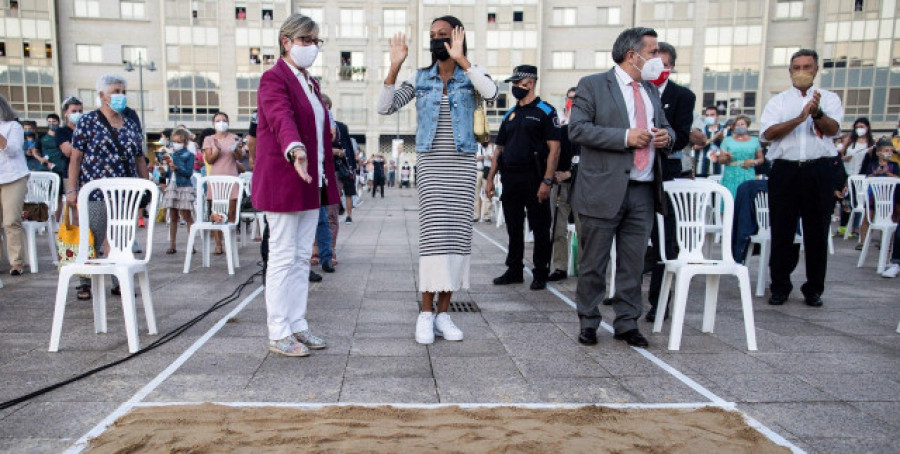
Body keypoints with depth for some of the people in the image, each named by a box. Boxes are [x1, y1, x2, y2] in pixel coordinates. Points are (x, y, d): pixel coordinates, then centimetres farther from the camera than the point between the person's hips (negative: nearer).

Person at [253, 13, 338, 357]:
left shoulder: (311, 83, 18)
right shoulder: (274, 78, -9)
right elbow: (282, 118, -28)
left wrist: (327, 175, 16)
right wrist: (295, 150, -47)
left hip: (311, 183, 8)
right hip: (282, 182, -8)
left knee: (302, 258, 11)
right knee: (283, 258, -3)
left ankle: (297, 325, 20)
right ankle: (278, 335, 6)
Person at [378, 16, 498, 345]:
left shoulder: (471, 75, 5)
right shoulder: (420, 79, 7)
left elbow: (491, 93, -19)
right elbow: (385, 108, -2)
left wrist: (461, 59, -21)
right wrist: (395, 67, -11)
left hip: (462, 166, 1)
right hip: (431, 165, -1)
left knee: (457, 234, 0)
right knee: (433, 234, -10)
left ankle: (443, 313, 8)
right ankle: (426, 314, -2)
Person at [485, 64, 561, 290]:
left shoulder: (545, 111, -2)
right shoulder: (509, 115, 17)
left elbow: (554, 148, -9)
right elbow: (499, 149, 19)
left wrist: (547, 181, -18)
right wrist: (490, 179, 11)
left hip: (534, 178, -6)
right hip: (510, 178, 6)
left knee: (540, 228, 1)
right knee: (513, 228, 11)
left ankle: (540, 274, 11)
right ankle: (514, 270, 22)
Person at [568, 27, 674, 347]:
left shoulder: (651, 90, 19)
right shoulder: (592, 85, -1)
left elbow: (665, 127, 28)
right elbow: (577, 129, -11)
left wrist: (666, 136, 2)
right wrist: (626, 137, -17)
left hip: (644, 191, 6)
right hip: (604, 189, -5)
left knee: (633, 264, 9)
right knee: (593, 264, 4)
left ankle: (627, 324, 21)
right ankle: (588, 323, 18)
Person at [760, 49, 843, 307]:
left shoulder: (829, 99, 11)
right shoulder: (778, 101, 10)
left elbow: (833, 129, -7)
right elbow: (768, 133, -5)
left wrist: (817, 113, -26)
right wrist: (800, 117, -17)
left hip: (819, 172, 0)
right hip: (785, 171, 0)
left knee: (817, 232, 5)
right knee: (781, 232, 3)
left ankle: (814, 289, 16)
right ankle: (780, 287, 13)